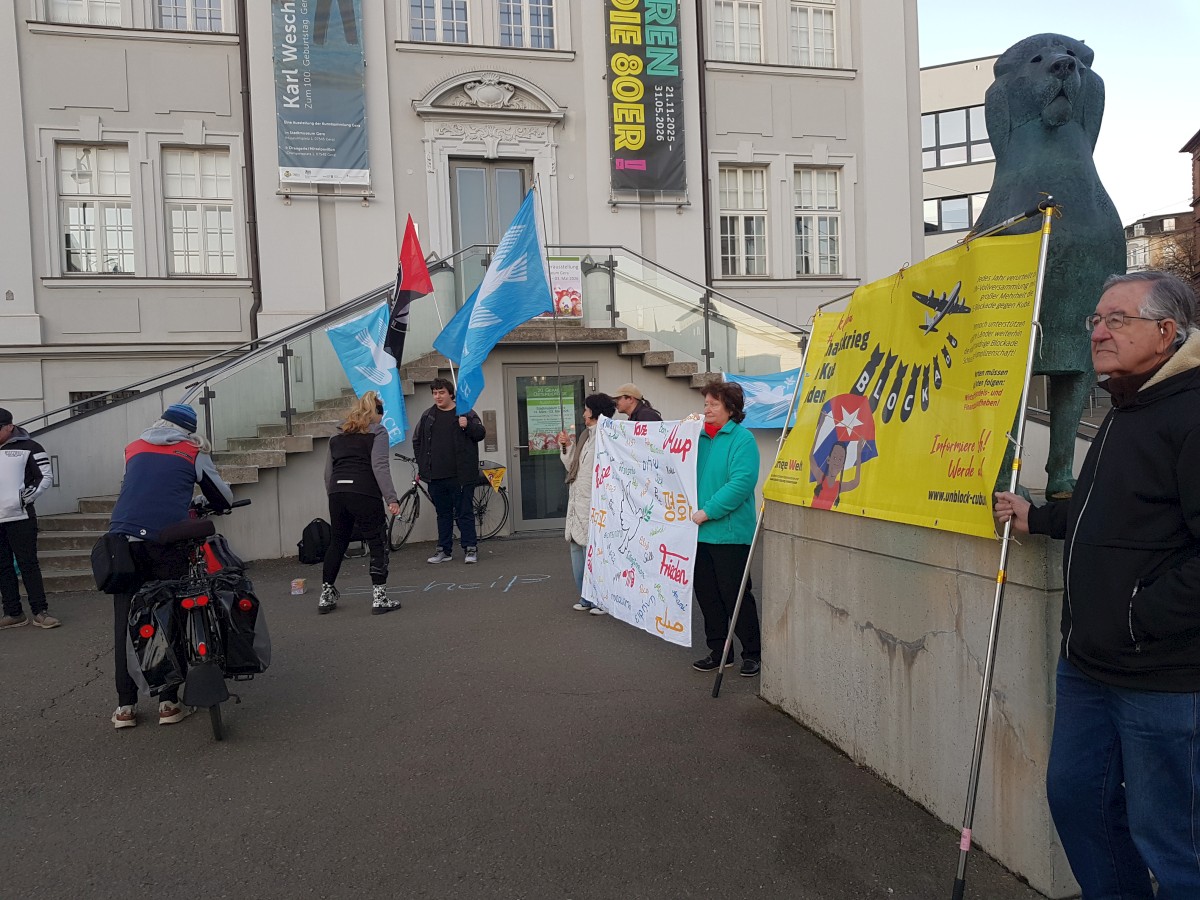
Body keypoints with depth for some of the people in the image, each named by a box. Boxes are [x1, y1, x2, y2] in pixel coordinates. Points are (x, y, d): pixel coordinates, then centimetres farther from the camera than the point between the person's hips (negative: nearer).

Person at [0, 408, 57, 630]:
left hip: (20, 518, -5)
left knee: (28, 564, -4)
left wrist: (23, 499, -10)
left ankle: (40, 611, 0)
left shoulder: (28, 447, -1)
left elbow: (45, 478, -3)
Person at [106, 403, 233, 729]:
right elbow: (224, 498, 20)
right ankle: (169, 702, 8)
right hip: (166, 541, -3)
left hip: (122, 538, 3)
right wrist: (208, 508, 43)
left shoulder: (134, 448, 22)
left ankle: (125, 706, 10)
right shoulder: (194, 452, 14)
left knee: (125, 623, 8)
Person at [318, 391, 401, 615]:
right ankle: (379, 598, 1)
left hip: (337, 493, 6)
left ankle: (326, 596, 23)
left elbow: (328, 472, 21)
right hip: (364, 495, -6)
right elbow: (380, 467, -9)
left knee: (337, 543, 17)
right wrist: (391, 499, -11)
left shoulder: (338, 435, 22)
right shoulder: (377, 431, 4)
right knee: (377, 544, 3)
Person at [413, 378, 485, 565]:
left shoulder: (466, 413, 0)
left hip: (460, 475, -4)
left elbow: (480, 434, -2)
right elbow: (417, 441, 19)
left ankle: (470, 549, 7)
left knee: (464, 512, 0)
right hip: (436, 476, 4)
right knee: (443, 514, 13)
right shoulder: (427, 416, 12)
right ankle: (444, 550, 20)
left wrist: (468, 425, -21)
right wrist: (422, 464, 11)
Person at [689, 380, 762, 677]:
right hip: (700, 532, 7)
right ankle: (718, 651, 26)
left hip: (730, 532, -7)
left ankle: (752, 653, 18)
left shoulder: (742, 439, -11)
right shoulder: (700, 437, 11)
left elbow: (741, 482, -21)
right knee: (706, 592, 12)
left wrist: (707, 512, -21)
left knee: (735, 595, 1)